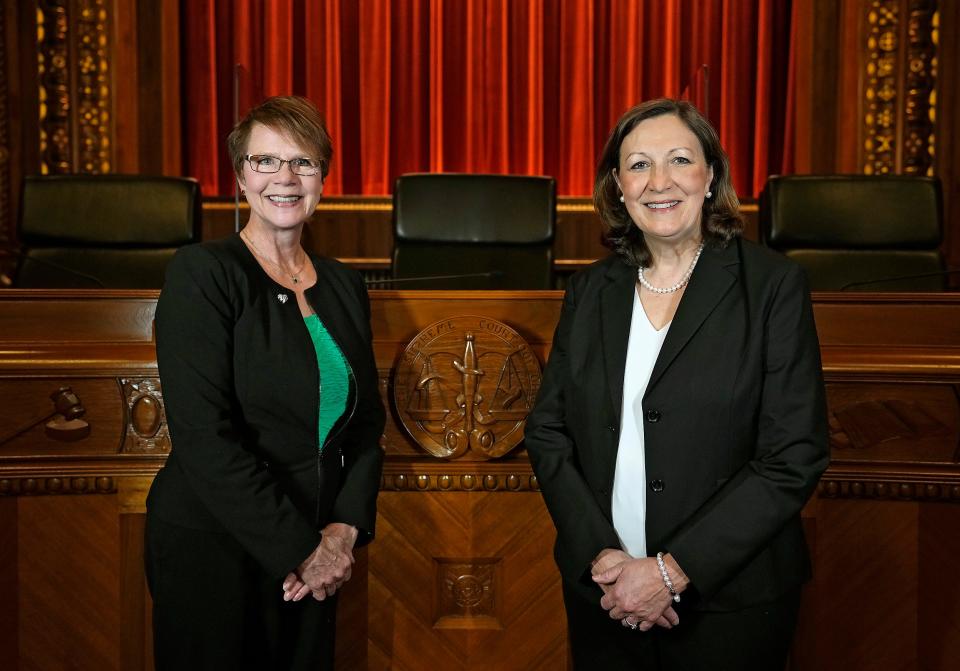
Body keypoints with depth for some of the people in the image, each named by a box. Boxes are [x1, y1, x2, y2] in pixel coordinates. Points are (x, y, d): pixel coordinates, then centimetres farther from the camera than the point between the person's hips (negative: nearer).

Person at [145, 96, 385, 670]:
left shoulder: (343, 285, 6)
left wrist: (345, 528, -8)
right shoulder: (202, 273, -12)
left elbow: (366, 420, 7)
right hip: (214, 550, -5)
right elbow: (204, 438, -19)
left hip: (314, 553, 5)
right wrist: (299, 549, -17)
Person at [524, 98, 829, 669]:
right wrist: (601, 555, -11)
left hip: (731, 600, -3)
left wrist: (673, 571, -16)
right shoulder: (592, 290, 2)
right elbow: (547, 431, 1)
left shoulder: (774, 285, -8)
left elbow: (794, 458, -12)